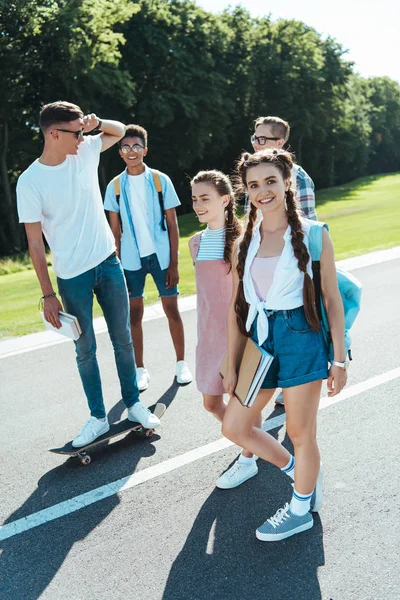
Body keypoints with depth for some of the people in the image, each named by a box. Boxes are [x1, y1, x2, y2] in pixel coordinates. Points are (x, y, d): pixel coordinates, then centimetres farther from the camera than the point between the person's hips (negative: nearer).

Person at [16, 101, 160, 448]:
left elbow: (120, 131, 17)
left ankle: (134, 403, 27)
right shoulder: (30, 182, -13)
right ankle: (98, 417, 21)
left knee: (122, 338, 12)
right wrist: (48, 295, -12)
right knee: (85, 349, 7)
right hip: (72, 276, -4)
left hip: (109, 262, 4)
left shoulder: (85, 151, -1)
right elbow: (35, 242, -11)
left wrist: (96, 123, -5)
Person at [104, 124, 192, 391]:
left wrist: (174, 263, -5)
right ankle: (140, 369, 18)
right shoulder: (115, 186, 2)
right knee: (134, 313, 7)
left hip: (161, 255, -1)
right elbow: (115, 230, 5)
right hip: (131, 259, 1)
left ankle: (182, 363, 20)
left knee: (172, 308, 6)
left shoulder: (161, 180, -1)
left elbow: (172, 224, 0)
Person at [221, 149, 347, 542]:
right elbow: (236, 306, 7)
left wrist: (339, 359, -5)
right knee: (234, 426, 11)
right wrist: (231, 365, 8)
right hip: (260, 340, 5)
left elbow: (332, 299, -4)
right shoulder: (245, 240, 5)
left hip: (301, 339, -5)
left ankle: (301, 510, 32)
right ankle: (302, 473, 34)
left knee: (300, 433, 7)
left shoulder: (311, 234, -6)